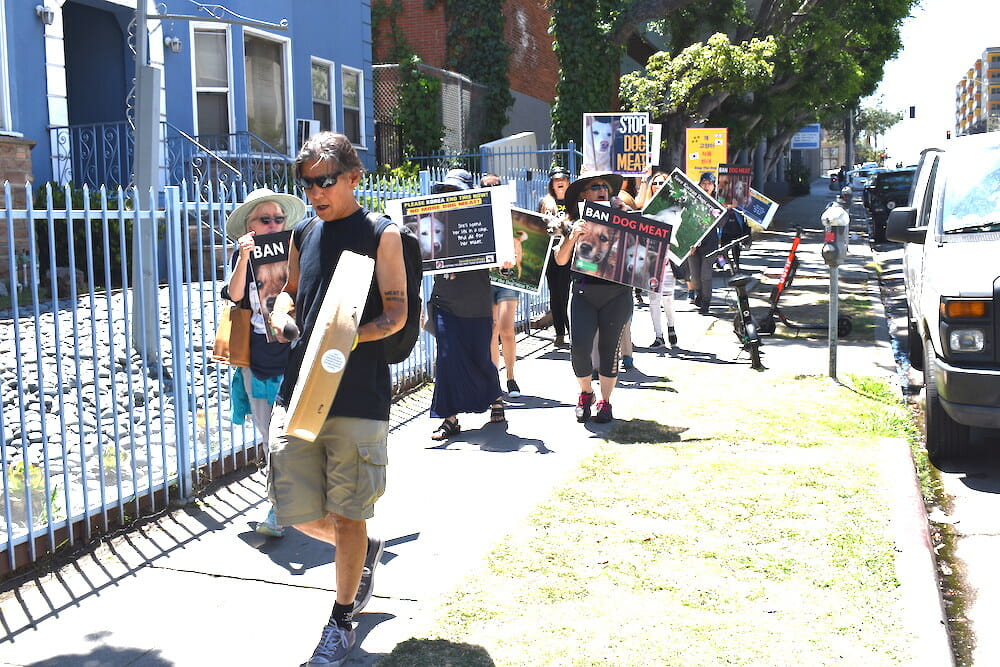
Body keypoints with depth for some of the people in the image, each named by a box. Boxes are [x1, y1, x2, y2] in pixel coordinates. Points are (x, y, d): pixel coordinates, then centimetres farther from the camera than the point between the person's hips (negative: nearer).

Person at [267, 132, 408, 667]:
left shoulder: (381, 235, -2)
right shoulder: (303, 235, 13)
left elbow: (396, 312, -5)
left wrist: (352, 335, -24)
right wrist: (281, 310, 0)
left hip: (357, 396, -5)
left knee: (345, 514, 4)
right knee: (298, 513, 6)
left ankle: (342, 619, 24)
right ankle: (364, 554, 38)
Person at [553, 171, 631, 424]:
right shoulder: (575, 224, 7)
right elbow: (560, 260, -4)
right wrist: (573, 236, -17)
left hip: (617, 292, 0)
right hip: (584, 292, 0)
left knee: (609, 347, 4)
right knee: (579, 346, -10)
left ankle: (605, 401, 18)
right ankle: (585, 393, 16)